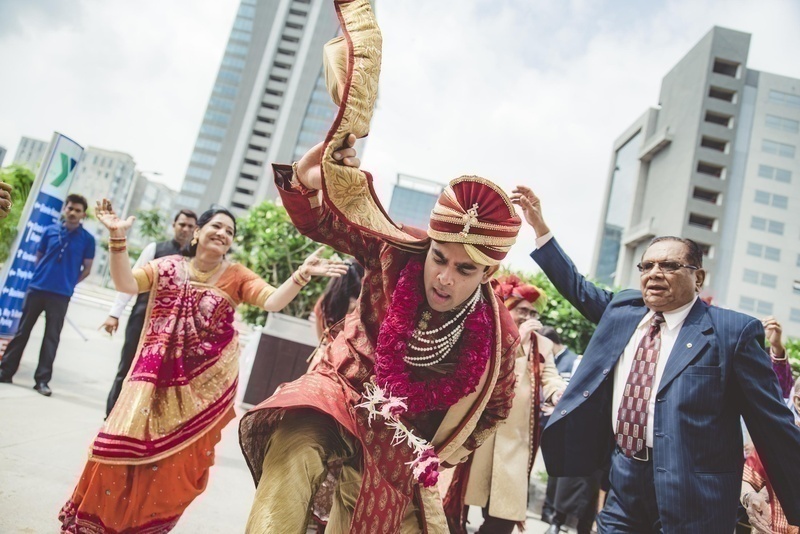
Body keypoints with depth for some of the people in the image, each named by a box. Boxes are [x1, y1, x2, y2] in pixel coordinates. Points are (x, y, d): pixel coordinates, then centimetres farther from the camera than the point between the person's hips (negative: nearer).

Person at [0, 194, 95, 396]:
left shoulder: (87, 239, -2)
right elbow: (38, 257, 15)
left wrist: (67, 283, 3)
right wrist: (43, 277, 8)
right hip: (36, 289, 2)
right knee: (22, 331, 11)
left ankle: (42, 380, 8)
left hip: (61, 295, -2)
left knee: (52, 337, 1)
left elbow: (87, 268, 4)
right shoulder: (49, 231, 4)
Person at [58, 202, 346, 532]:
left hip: (205, 384, 0)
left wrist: (302, 274, -30)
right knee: (130, 441, 4)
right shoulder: (168, 266, 3)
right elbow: (125, 284, -8)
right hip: (159, 377, 0)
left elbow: (273, 301, -13)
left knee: (179, 459, 9)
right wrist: (117, 237, -19)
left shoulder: (236, 276, 0)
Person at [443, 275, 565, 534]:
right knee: (458, 501, 10)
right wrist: (515, 339, -17)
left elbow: (550, 378, 0)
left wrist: (559, 392, -22)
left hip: (515, 439, 3)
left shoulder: (542, 345, 11)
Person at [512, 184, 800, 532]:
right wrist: (539, 227, 10)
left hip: (690, 494, -4)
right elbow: (577, 287, 17)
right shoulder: (623, 310, 6)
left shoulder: (733, 331, -8)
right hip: (623, 481, 5)